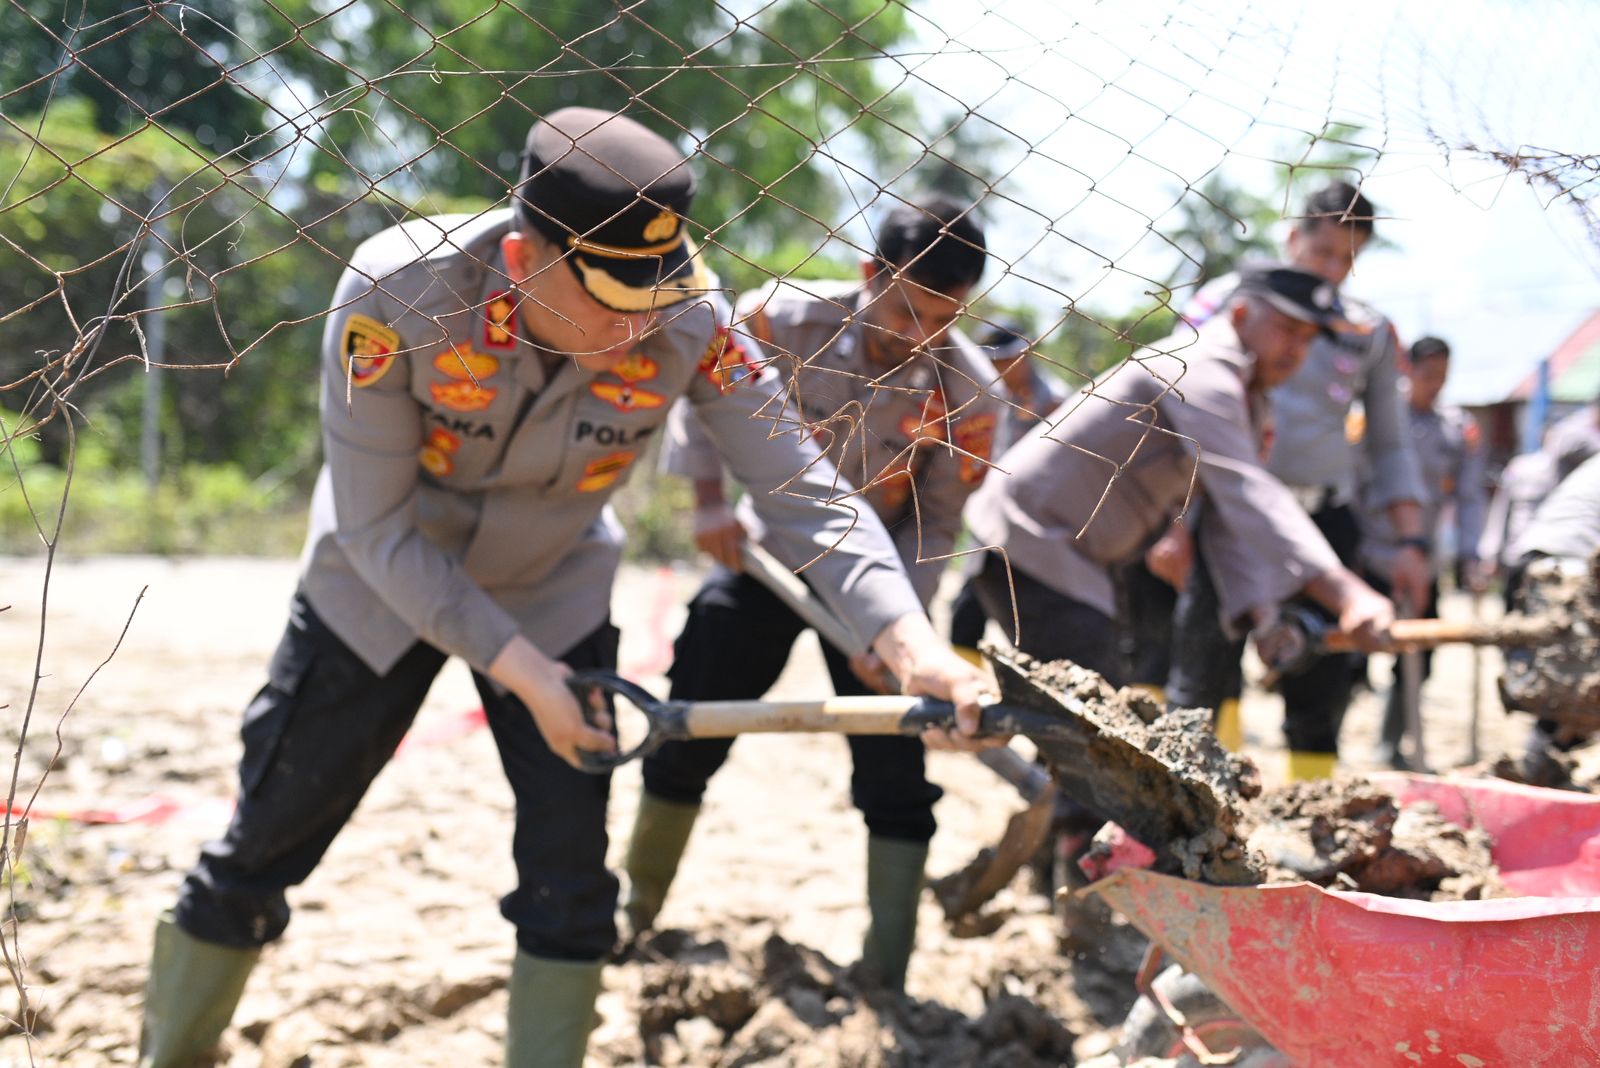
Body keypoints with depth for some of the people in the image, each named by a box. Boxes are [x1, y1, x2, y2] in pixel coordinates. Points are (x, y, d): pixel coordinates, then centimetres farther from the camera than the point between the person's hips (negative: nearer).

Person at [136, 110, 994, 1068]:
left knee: (569, 874, -5)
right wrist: (516, 669, -31)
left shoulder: (689, 324, -29)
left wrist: (912, 646, -43)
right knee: (262, 851, 7)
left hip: (553, 593, 1)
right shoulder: (394, 292, -33)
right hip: (385, 590, -1)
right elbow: (379, 530, -26)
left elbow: (806, 493, -27)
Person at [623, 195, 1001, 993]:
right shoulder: (786, 317, -22)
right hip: (765, 554, 1)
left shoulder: (968, 392, -21)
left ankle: (885, 981, 4)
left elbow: (935, 522, -13)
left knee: (895, 774, -6)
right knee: (687, 739, 6)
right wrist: (709, 498, -10)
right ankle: (632, 913, 28)